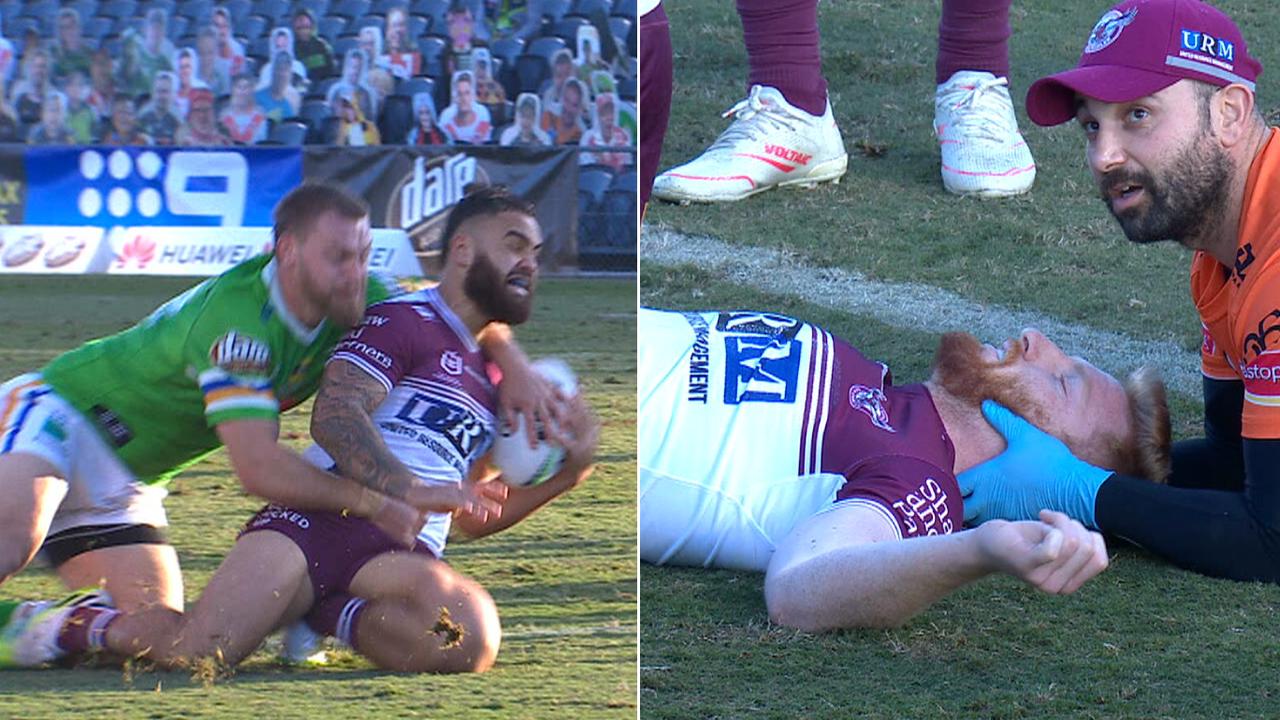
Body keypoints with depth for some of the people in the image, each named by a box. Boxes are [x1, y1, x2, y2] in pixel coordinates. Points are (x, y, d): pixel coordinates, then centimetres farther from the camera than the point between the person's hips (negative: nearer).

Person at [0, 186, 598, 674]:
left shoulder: (492, 379, 29)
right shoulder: (405, 321, 6)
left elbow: (471, 520, 32)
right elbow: (334, 418, -10)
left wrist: (566, 475, 18)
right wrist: (417, 494, -21)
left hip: (402, 554, 5)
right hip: (318, 520, -5)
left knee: (472, 640, -32)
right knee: (195, 654, -24)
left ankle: (333, 617, -7)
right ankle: (85, 626, 8)